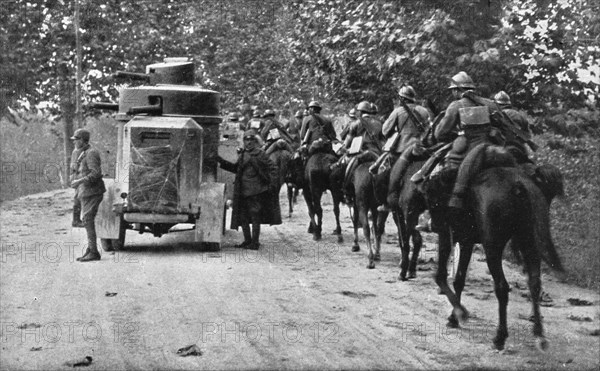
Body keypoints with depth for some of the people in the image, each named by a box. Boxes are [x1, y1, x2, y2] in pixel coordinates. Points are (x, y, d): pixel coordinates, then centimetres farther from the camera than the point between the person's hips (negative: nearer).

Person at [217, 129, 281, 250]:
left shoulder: (259, 154, -7)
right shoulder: (242, 154, 13)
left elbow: (271, 168, -7)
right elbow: (236, 168, 25)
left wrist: (272, 184, -15)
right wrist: (222, 161, 18)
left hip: (255, 191, -7)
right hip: (242, 190, 7)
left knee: (255, 217, -2)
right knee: (242, 217, 12)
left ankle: (255, 242, 4)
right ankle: (247, 241, 23)